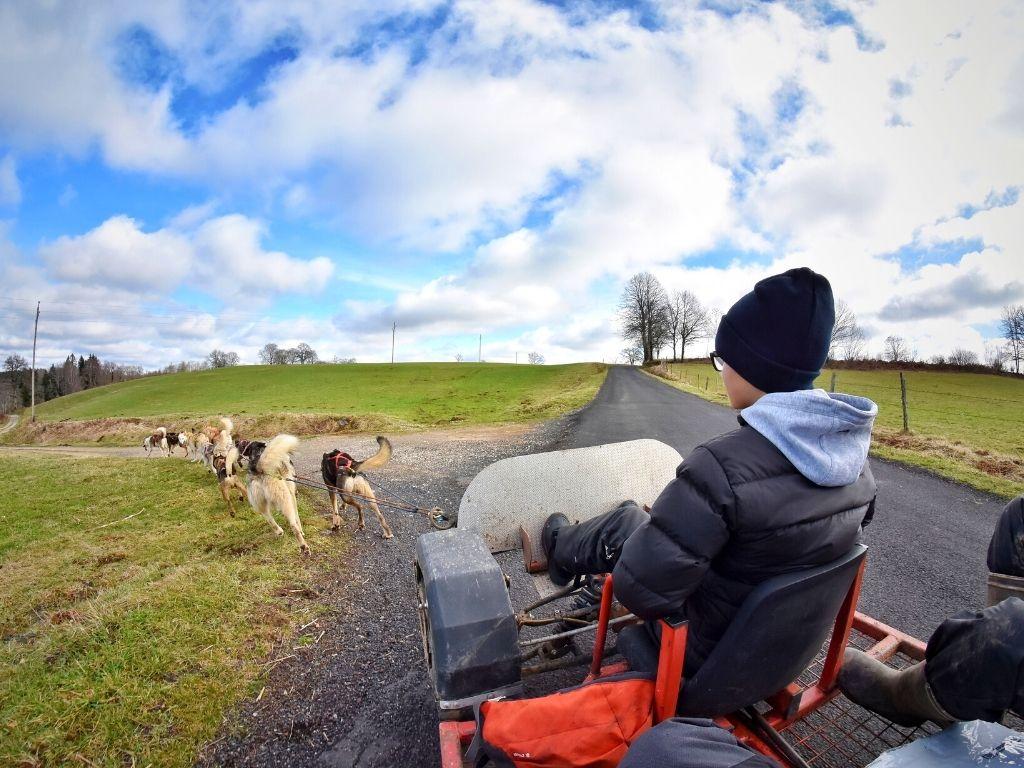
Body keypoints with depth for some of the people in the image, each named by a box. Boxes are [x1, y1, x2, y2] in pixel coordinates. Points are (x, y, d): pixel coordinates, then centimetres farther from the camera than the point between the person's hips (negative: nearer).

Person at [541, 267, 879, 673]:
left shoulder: (723, 466, -37)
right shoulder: (855, 455, -10)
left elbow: (640, 589, -33)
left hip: (708, 655, -6)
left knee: (626, 519, 13)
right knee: (655, 516, 21)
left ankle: (562, 550, 45)